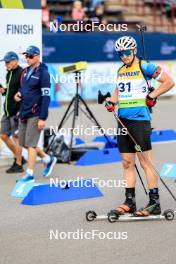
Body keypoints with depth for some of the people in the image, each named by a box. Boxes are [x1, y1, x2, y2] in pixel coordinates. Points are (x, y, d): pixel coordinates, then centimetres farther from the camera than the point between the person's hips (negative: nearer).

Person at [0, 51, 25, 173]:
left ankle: (18, 165, 6)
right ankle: (19, 158, 25)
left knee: (16, 137, -3)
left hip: (17, 111, -9)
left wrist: (20, 111, -22)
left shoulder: (21, 74, -14)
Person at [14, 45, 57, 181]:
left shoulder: (43, 73, -11)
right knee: (24, 143, 12)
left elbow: (46, 97, -15)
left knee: (30, 144, -6)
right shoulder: (26, 71, 11)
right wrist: (19, 94, 2)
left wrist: (43, 118, -20)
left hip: (35, 114, -8)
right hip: (23, 113, 8)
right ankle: (48, 160, 29)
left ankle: (30, 174, 2)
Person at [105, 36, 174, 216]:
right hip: (123, 120, 7)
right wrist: (112, 101, 12)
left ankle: (155, 203, -5)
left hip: (139, 119, -7)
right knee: (127, 162, 7)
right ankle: (129, 202, 12)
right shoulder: (121, 70, 15)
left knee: (145, 161, -8)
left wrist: (152, 96, -11)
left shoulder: (144, 67, -5)